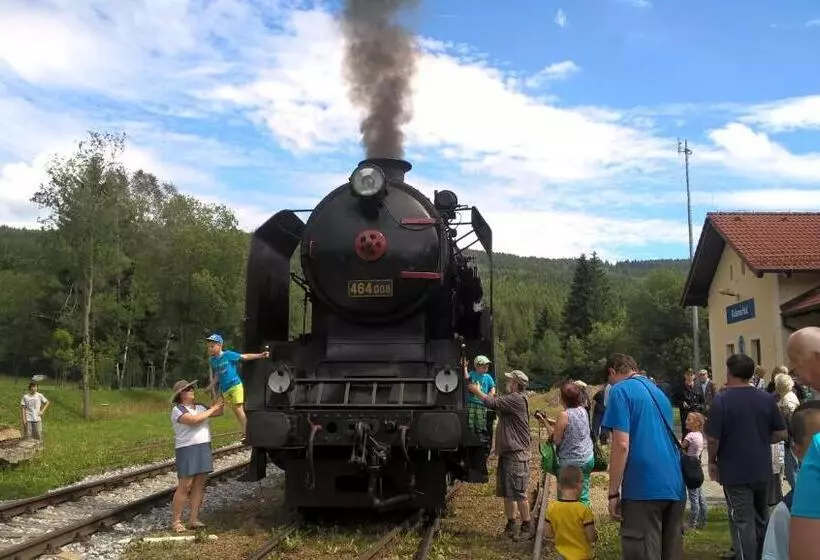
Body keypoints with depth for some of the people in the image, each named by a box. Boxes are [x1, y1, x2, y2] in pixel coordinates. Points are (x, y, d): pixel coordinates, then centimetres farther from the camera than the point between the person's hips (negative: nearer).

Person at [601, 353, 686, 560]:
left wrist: (613, 492, -9)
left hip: (643, 488, -8)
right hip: (675, 486, 8)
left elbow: (621, 445, -14)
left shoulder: (621, 390, -5)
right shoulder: (658, 391, 19)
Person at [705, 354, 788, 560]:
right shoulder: (767, 398, 0)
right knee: (762, 519, 21)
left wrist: (712, 461, 0)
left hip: (735, 471, -5)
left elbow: (713, 438, -17)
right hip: (762, 469, 5)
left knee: (743, 522, 1)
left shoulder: (722, 399, -15)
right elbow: (781, 434, 3)